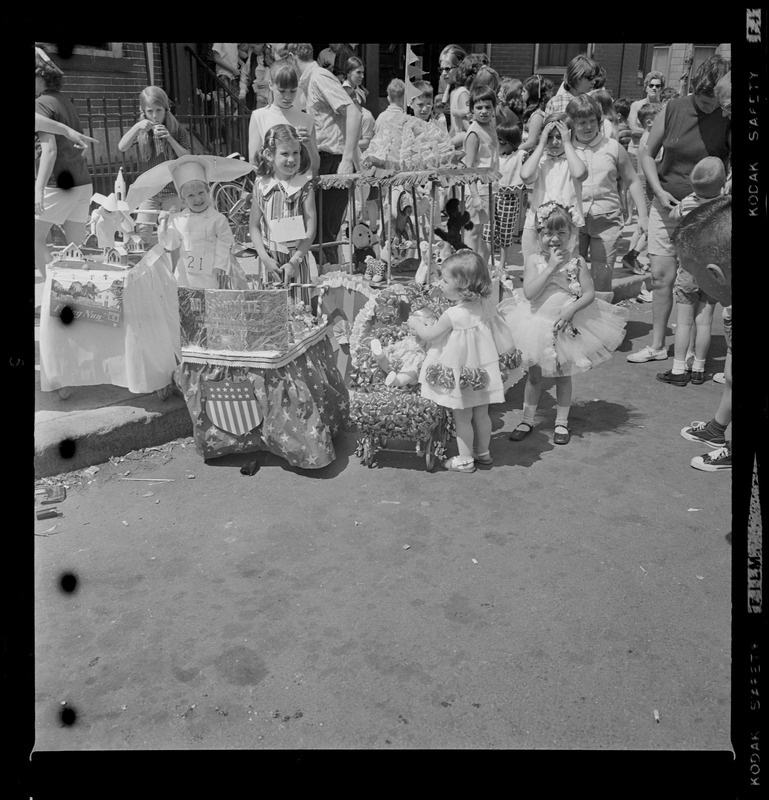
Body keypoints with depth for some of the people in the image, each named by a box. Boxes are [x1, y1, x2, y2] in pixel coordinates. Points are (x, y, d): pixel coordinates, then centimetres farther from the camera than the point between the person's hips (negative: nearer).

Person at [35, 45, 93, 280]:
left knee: (36, 238, 1)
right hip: (82, 182, 8)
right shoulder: (65, 100, 14)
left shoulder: (41, 104, -11)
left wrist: (39, 190, -28)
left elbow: (49, 149, -22)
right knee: (78, 245, 9)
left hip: (57, 184, -8)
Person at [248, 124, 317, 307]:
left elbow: (311, 228, -8)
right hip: (270, 259, 2)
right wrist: (265, 258, -8)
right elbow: (254, 225, 3)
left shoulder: (304, 185, -6)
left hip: (297, 258, -2)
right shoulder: (261, 186, 0)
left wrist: (295, 260, -14)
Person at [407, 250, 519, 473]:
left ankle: (465, 460, 20)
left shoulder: (453, 315, -26)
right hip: (482, 369, 7)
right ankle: (483, 453, 34)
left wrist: (416, 323, 5)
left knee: (462, 418, 8)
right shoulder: (487, 305, -7)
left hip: (460, 376, -7)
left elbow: (429, 335, -14)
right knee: (481, 414, 19)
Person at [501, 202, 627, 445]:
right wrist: (551, 267, -22)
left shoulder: (576, 262, -7)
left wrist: (571, 309, -24)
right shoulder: (534, 261, -8)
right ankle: (527, 419, 26)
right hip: (537, 323, 1)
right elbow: (529, 293, -20)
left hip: (567, 326, 0)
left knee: (563, 376, 11)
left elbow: (589, 293, -9)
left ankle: (561, 422, 24)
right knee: (534, 375, 12)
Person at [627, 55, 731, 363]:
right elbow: (648, 155, 7)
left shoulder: (727, 119, -7)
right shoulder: (672, 109, -1)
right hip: (667, 205, 3)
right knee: (660, 276, 3)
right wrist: (659, 191, -5)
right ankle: (657, 345, 16)